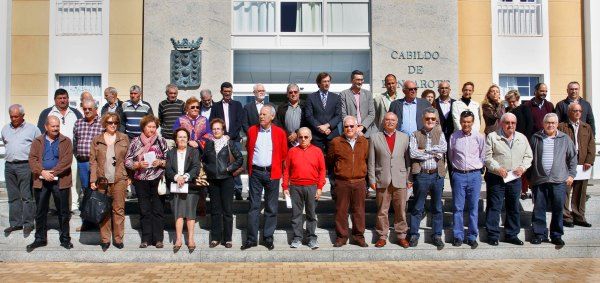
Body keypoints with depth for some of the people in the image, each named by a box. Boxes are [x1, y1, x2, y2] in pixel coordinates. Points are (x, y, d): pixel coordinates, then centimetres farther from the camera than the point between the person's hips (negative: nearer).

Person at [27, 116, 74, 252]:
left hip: (60, 181, -2)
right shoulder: (37, 142, 9)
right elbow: (32, 159, -2)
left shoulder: (66, 141, 4)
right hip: (41, 181, 2)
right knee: (40, 211, 10)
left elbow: (67, 160, -8)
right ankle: (40, 239, 22)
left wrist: (53, 172, -17)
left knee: (63, 211, 5)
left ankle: (65, 238, 16)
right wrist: (42, 172, -18)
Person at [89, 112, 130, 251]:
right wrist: (93, 180, -1)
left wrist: (129, 176, -1)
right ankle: (105, 239, 16)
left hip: (119, 180, -1)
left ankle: (118, 239, 13)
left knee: (118, 209, 4)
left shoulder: (124, 138, 6)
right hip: (102, 180, 1)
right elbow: (93, 161, 6)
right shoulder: (97, 140, 7)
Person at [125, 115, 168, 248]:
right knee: (144, 211, 6)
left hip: (157, 180, -1)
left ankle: (158, 239, 8)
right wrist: (138, 164, -12)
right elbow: (127, 161, 5)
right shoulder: (136, 141, 5)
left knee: (158, 210, 1)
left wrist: (160, 162, -12)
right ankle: (146, 239, 14)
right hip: (141, 181, 1)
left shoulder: (161, 141, 5)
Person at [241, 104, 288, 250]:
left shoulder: (280, 133, 0)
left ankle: (268, 238, 16)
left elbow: (283, 154, 8)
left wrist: (276, 167, 10)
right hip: (255, 172, 1)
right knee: (254, 206, 3)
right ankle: (251, 238, 10)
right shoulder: (252, 130, 5)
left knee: (271, 208, 5)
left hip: (272, 173, -1)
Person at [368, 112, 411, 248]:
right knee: (382, 211, 5)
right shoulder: (375, 138, 5)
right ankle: (382, 236, 17)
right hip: (382, 181, -1)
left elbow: (408, 159, 7)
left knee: (401, 210, 6)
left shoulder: (404, 137, 8)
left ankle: (401, 236, 19)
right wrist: (372, 179, -1)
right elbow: (371, 161, 4)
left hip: (400, 180, 1)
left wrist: (409, 178, 2)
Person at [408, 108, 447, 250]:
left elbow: (444, 148, -9)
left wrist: (425, 150, -11)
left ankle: (437, 235, 21)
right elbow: (413, 153, -12)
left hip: (437, 175, 2)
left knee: (437, 207, 10)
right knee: (418, 207, 6)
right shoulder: (415, 135, 4)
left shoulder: (439, 133, 10)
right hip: (421, 175, -2)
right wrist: (434, 153, -9)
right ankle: (414, 235, 15)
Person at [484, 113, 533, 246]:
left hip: (515, 179, 4)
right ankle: (493, 235, 8)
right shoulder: (492, 137, -2)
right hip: (496, 178, -4)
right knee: (494, 207, -1)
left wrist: (523, 167, -6)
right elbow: (487, 157, -7)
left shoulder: (522, 138, 11)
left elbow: (528, 156, 13)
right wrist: (497, 168, -20)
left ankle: (512, 234, 23)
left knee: (514, 207, 11)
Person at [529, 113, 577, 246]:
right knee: (539, 208, 3)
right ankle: (539, 234, 13)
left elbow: (573, 157, 11)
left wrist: (571, 174, 6)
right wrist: (529, 176, 6)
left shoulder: (564, 139, 7)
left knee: (558, 209, 5)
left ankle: (556, 235, 16)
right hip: (539, 179, 0)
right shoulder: (535, 138, 6)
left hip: (559, 180, 0)